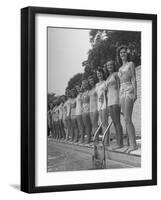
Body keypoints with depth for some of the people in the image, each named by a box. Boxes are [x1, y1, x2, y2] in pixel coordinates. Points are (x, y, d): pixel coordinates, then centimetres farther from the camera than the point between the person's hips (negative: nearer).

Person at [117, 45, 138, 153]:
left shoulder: (131, 64, 4)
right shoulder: (120, 68, 23)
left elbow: (134, 79, -4)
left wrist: (135, 93, -14)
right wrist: (120, 94, 15)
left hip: (129, 90, -7)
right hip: (122, 92, 7)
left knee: (127, 119, -16)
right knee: (127, 120, 2)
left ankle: (133, 144, -19)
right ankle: (132, 144, 1)